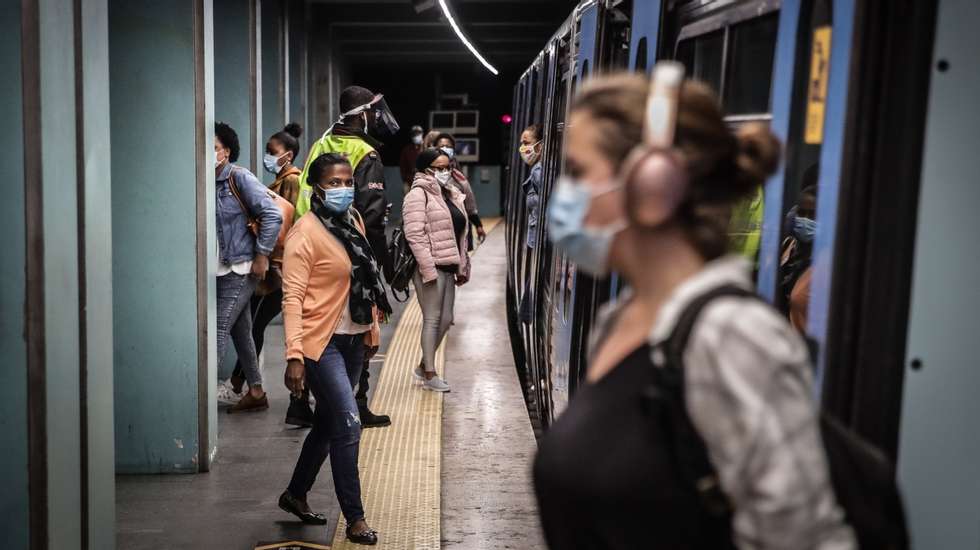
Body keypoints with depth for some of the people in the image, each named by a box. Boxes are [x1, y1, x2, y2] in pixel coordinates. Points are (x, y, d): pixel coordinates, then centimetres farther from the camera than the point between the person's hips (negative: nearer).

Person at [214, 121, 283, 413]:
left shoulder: (240, 178, -11)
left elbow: (273, 215, -16)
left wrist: (261, 256, -14)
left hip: (241, 269, -7)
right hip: (220, 269, 7)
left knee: (219, 329, -9)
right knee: (240, 331, 14)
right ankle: (256, 391, 25)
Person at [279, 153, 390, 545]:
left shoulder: (353, 220, 8)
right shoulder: (306, 232, -15)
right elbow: (292, 296, -19)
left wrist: (372, 324, 18)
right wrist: (294, 355, -25)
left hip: (353, 340, 8)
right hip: (322, 343, -8)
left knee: (328, 422, 17)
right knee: (348, 425, -8)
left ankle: (296, 494, 36)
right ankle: (355, 519, 5)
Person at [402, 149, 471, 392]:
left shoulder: (451, 194, 17)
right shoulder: (418, 195, -9)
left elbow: (459, 234, 22)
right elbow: (415, 235, -17)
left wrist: (462, 267, 18)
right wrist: (428, 269, -21)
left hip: (448, 267, 8)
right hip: (431, 268, -8)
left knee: (445, 319, 11)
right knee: (433, 319, -2)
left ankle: (424, 366, 26)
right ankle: (430, 375, 8)